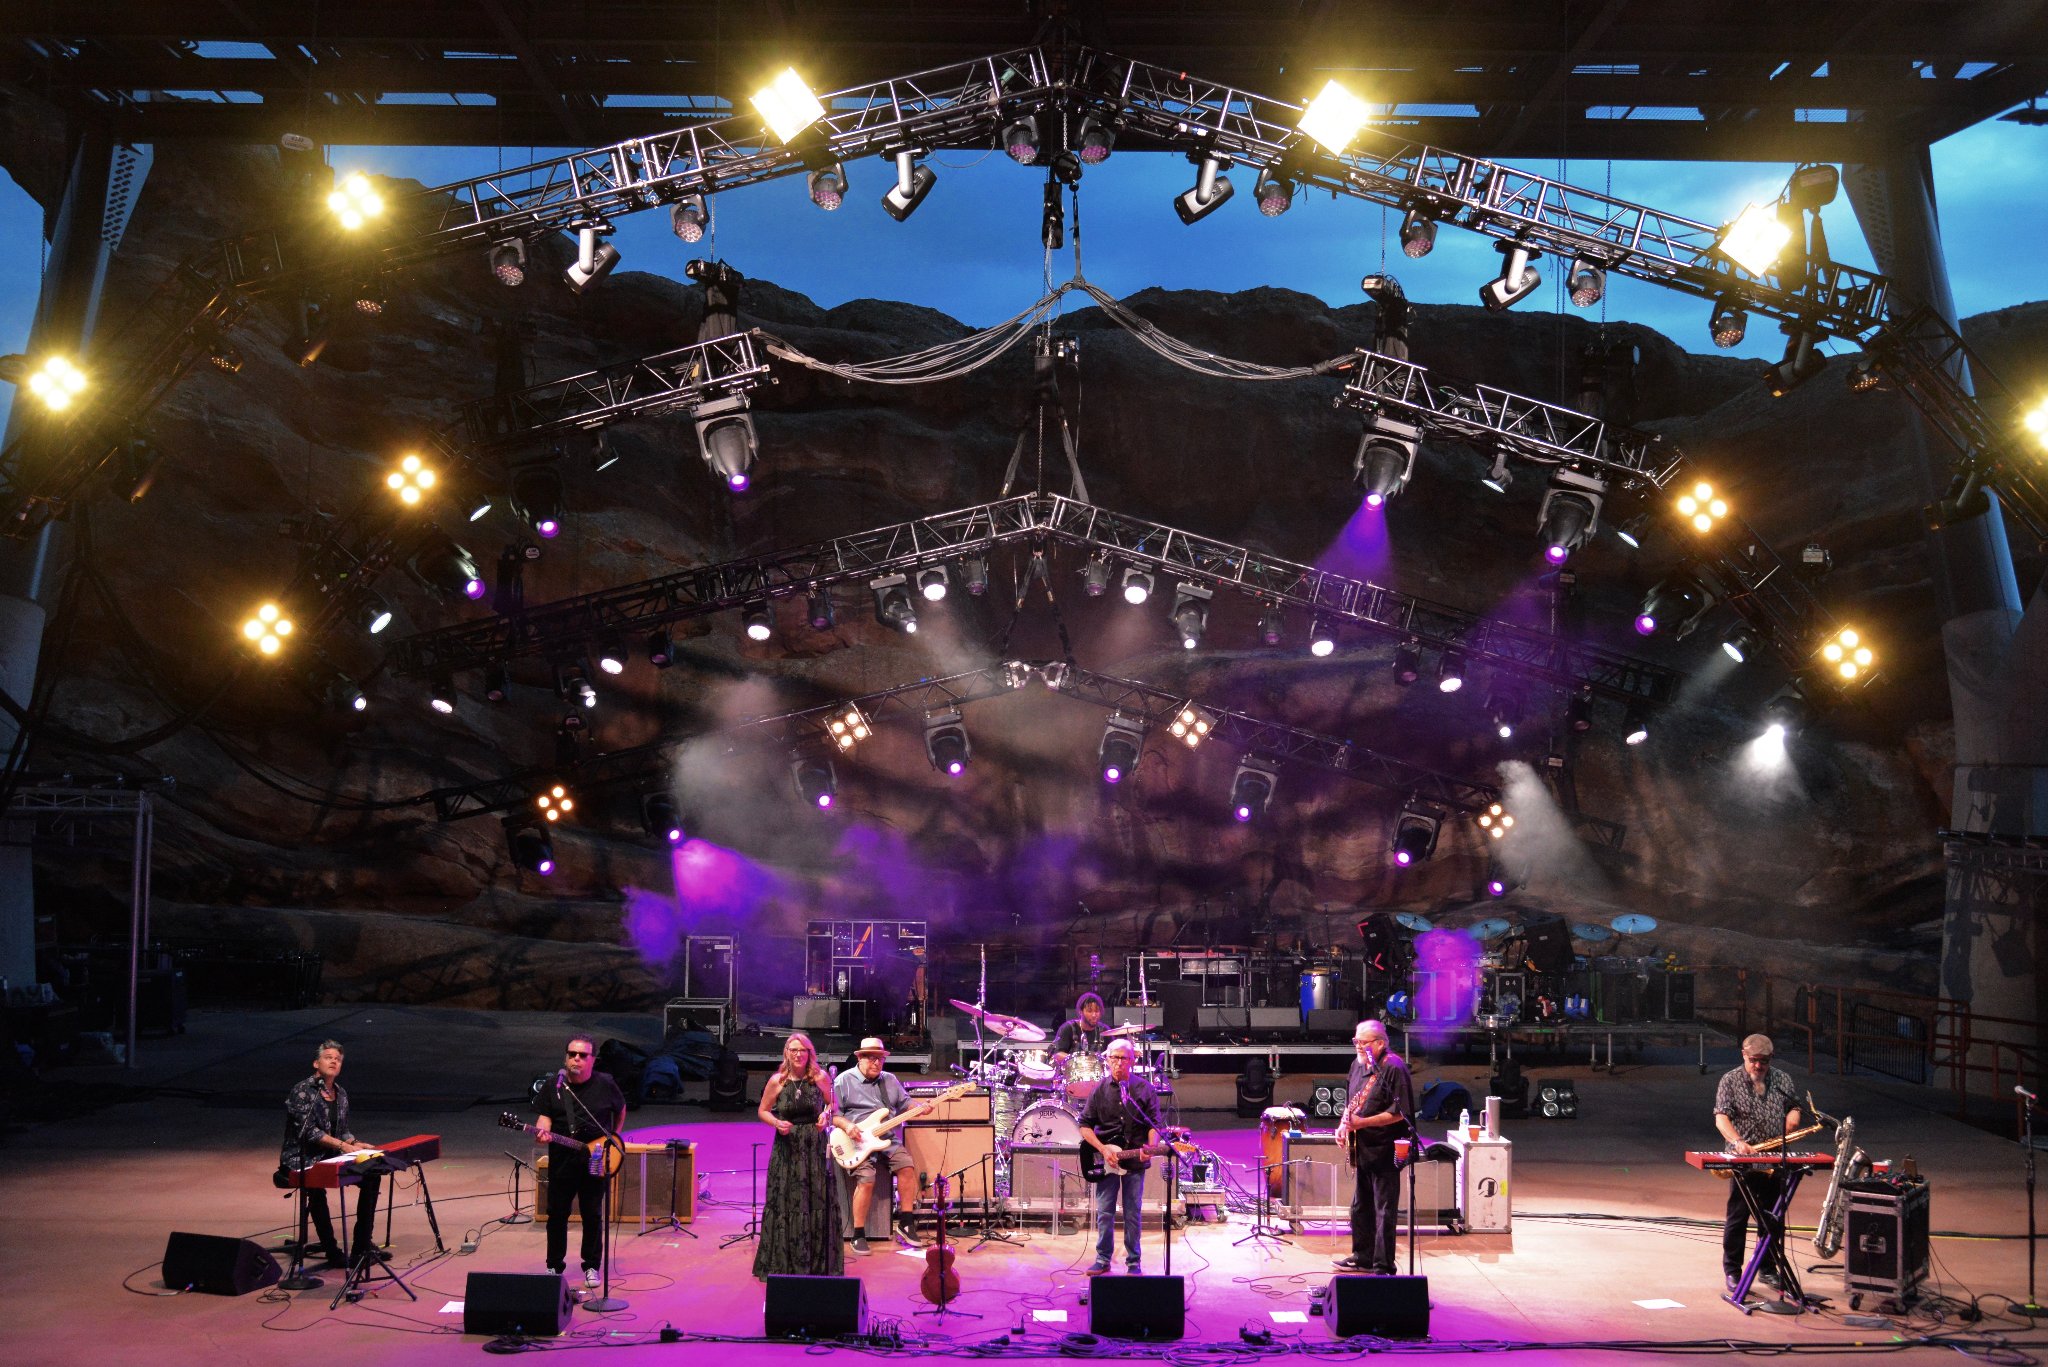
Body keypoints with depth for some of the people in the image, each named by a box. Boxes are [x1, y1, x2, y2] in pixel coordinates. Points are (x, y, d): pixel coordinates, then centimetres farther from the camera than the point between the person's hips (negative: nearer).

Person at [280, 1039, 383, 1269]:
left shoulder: (341, 1095, 11)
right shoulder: (302, 1092, -12)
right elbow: (308, 1130, -20)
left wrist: (356, 1144, -5)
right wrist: (342, 1145, -27)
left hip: (329, 1158, 8)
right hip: (300, 1160, -7)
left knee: (372, 1174, -6)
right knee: (316, 1188, -36)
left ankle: (362, 1243, 1)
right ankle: (331, 1251, -24)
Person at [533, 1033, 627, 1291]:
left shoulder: (605, 1085, -2)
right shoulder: (553, 1084, 0)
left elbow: (621, 1110, 13)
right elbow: (545, 1115, 1)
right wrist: (542, 1131, -20)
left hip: (596, 1162, -1)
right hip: (561, 1161, 1)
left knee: (592, 1215, 4)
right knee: (557, 1214, 7)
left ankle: (592, 1266, 18)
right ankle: (555, 1266, 21)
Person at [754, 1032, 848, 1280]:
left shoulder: (820, 1078, -3)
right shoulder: (777, 1081, -4)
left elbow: (832, 1104, 13)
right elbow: (763, 1111, 6)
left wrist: (827, 1114, -8)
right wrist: (777, 1123, -12)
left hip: (815, 1148, 1)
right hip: (787, 1149, 0)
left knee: (817, 1202, 2)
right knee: (785, 1204, 1)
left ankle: (818, 1265, 14)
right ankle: (783, 1264, 13)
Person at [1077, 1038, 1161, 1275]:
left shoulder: (1145, 1089, 2)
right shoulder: (1100, 1091, 4)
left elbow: (1154, 1124, 1)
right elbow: (1085, 1125, 3)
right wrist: (1103, 1149, -9)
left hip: (1135, 1160, -1)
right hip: (1106, 1162, 1)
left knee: (1133, 1214, 5)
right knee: (1104, 1213, 4)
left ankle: (1133, 1262, 15)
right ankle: (1103, 1259, 16)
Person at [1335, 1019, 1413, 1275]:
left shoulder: (1394, 1068, -15)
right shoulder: (1358, 1065, 11)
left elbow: (1399, 1112, -20)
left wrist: (1362, 1122, -23)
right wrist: (1344, 1124, 4)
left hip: (1385, 1151, -9)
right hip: (1363, 1149, 9)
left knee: (1385, 1211, -2)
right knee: (1360, 1207, 18)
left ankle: (1384, 1268, 4)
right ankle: (1363, 1258, 32)